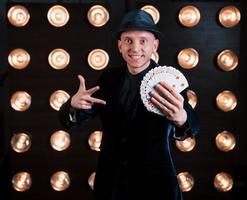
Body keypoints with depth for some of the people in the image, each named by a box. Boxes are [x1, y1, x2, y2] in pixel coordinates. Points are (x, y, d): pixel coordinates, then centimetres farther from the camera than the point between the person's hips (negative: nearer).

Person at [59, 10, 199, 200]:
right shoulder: (109, 78, -1)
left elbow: (192, 125, -30)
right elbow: (69, 119, -4)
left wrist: (181, 119, -54)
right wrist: (74, 104, -28)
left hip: (154, 184, -3)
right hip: (110, 182, 4)